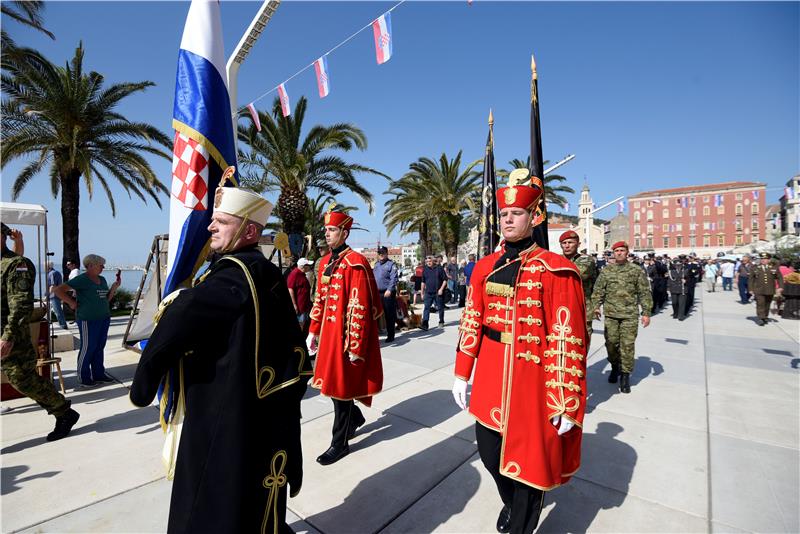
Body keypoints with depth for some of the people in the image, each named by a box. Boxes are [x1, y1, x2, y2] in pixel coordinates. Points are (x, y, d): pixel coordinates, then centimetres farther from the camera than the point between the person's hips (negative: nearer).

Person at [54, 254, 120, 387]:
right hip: (88, 320, -7)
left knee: (100, 347, 13)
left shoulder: (102, 279, 13)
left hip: (104, 318, 7)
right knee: (87, 348, 1)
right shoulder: (81, 279, -9)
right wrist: (72, 303, -11)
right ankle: (83, 379, 12)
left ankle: (98, 375, 23)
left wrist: (114, 287, 3)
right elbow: (58, 290, -12)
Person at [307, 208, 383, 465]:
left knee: (340, 385, 3)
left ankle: (340, 443, 22)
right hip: (328, 332, 8)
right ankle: (355, 416, 44)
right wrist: (314, 330, 15)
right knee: (330, 381, 18)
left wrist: (355, 345, -19)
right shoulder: (325, 262, 10)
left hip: (346, 334, -8)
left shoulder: (355, 263, -16)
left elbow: (360, 308, -19)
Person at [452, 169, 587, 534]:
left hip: (532, 380, -4)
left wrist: (566, 403, -12)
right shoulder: (485, 267, 3)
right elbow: (471, 323, 6)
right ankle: (510, 503, 52)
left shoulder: (555, 270, -11)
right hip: (490, 380, 5)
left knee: (529, 457, 12)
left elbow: (568, 339, -12)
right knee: (489, 450, 20)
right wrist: (462, 374, 7)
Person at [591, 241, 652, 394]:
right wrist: (596, 306, -5)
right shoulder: (606, 271, 7)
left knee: (627, 345, 0)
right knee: (611, 343, 6)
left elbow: (645, 293, 4)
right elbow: (598, 290, 6)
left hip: (630, 314, -1)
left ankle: (625, 374, 14)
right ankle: (615, 367, 30)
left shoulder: (637, 271, 4)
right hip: (610, 314, 1)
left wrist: (646, 312, -1)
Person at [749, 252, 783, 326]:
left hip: (770, 291, 2)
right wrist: (751, 289, 3)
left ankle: (765, 317, 23)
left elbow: (780, 278, 8)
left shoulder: (774, 268, 8)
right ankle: (760, 318, -11)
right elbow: (751, 280, 7)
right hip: (759, 291, -2)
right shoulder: (755, 268, 5)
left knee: (767, 305, 11)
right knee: (760, 304, -10)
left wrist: (780, 287, -5)